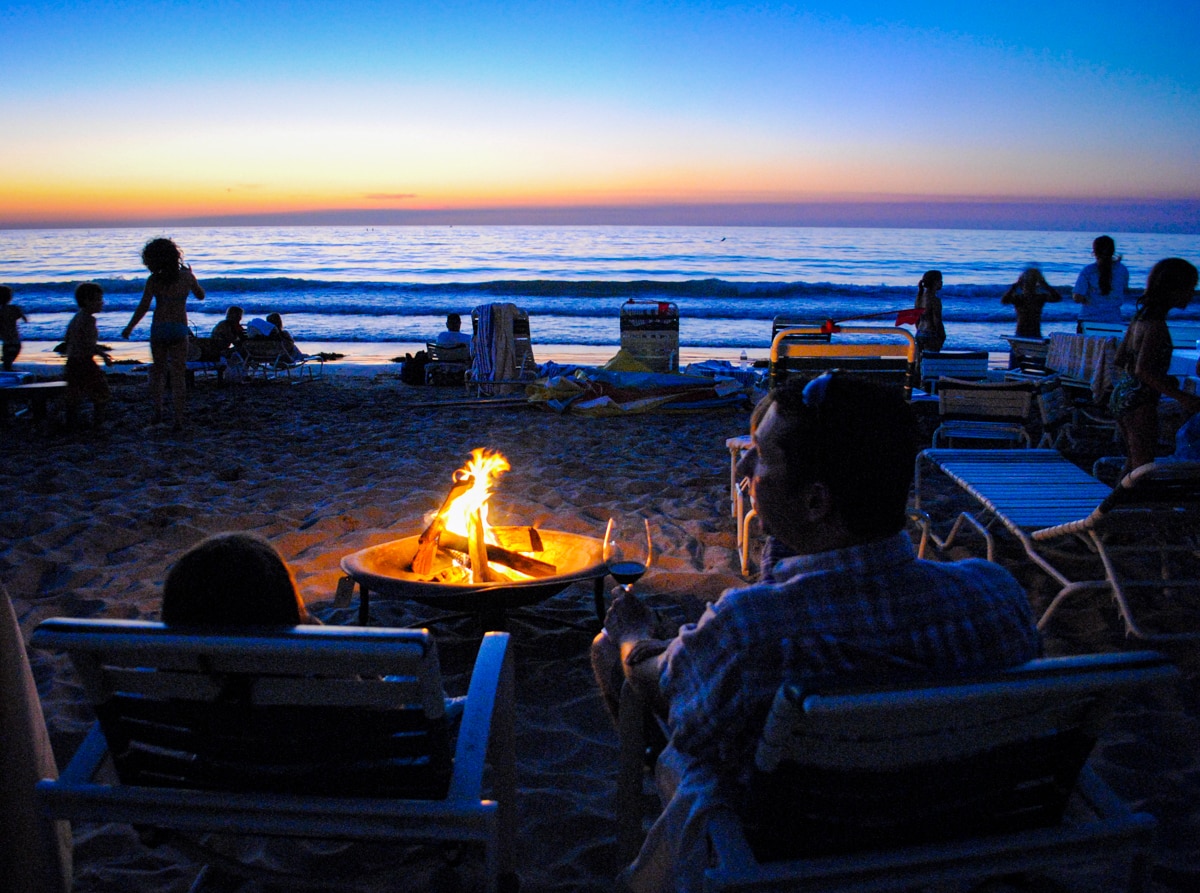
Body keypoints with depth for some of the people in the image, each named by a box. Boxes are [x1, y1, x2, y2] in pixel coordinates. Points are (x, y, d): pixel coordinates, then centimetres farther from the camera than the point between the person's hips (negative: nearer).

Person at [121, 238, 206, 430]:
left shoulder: (154, 280, -5)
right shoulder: (186, 277, 0)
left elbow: (143, 306, -7)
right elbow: (201, 295, 16)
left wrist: (129, 328, 3)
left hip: (158, 328, 0)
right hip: (179, 329, 0)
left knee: (158, 370, 20)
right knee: (178, 375, 3)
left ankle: (158, 410, 13)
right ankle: (178, 419, -2)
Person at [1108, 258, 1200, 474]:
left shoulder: (1141, 317, 10)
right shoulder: (1156, 324, -17)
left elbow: (1118, 362, 16)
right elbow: (1142, 370, -25)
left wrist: (1162, 380, 19)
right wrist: (1181, 397, -24)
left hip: (1121, 397, 9)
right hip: (1140, 402, -9)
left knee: (1132, 461, 20)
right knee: (1143, 467, -4)